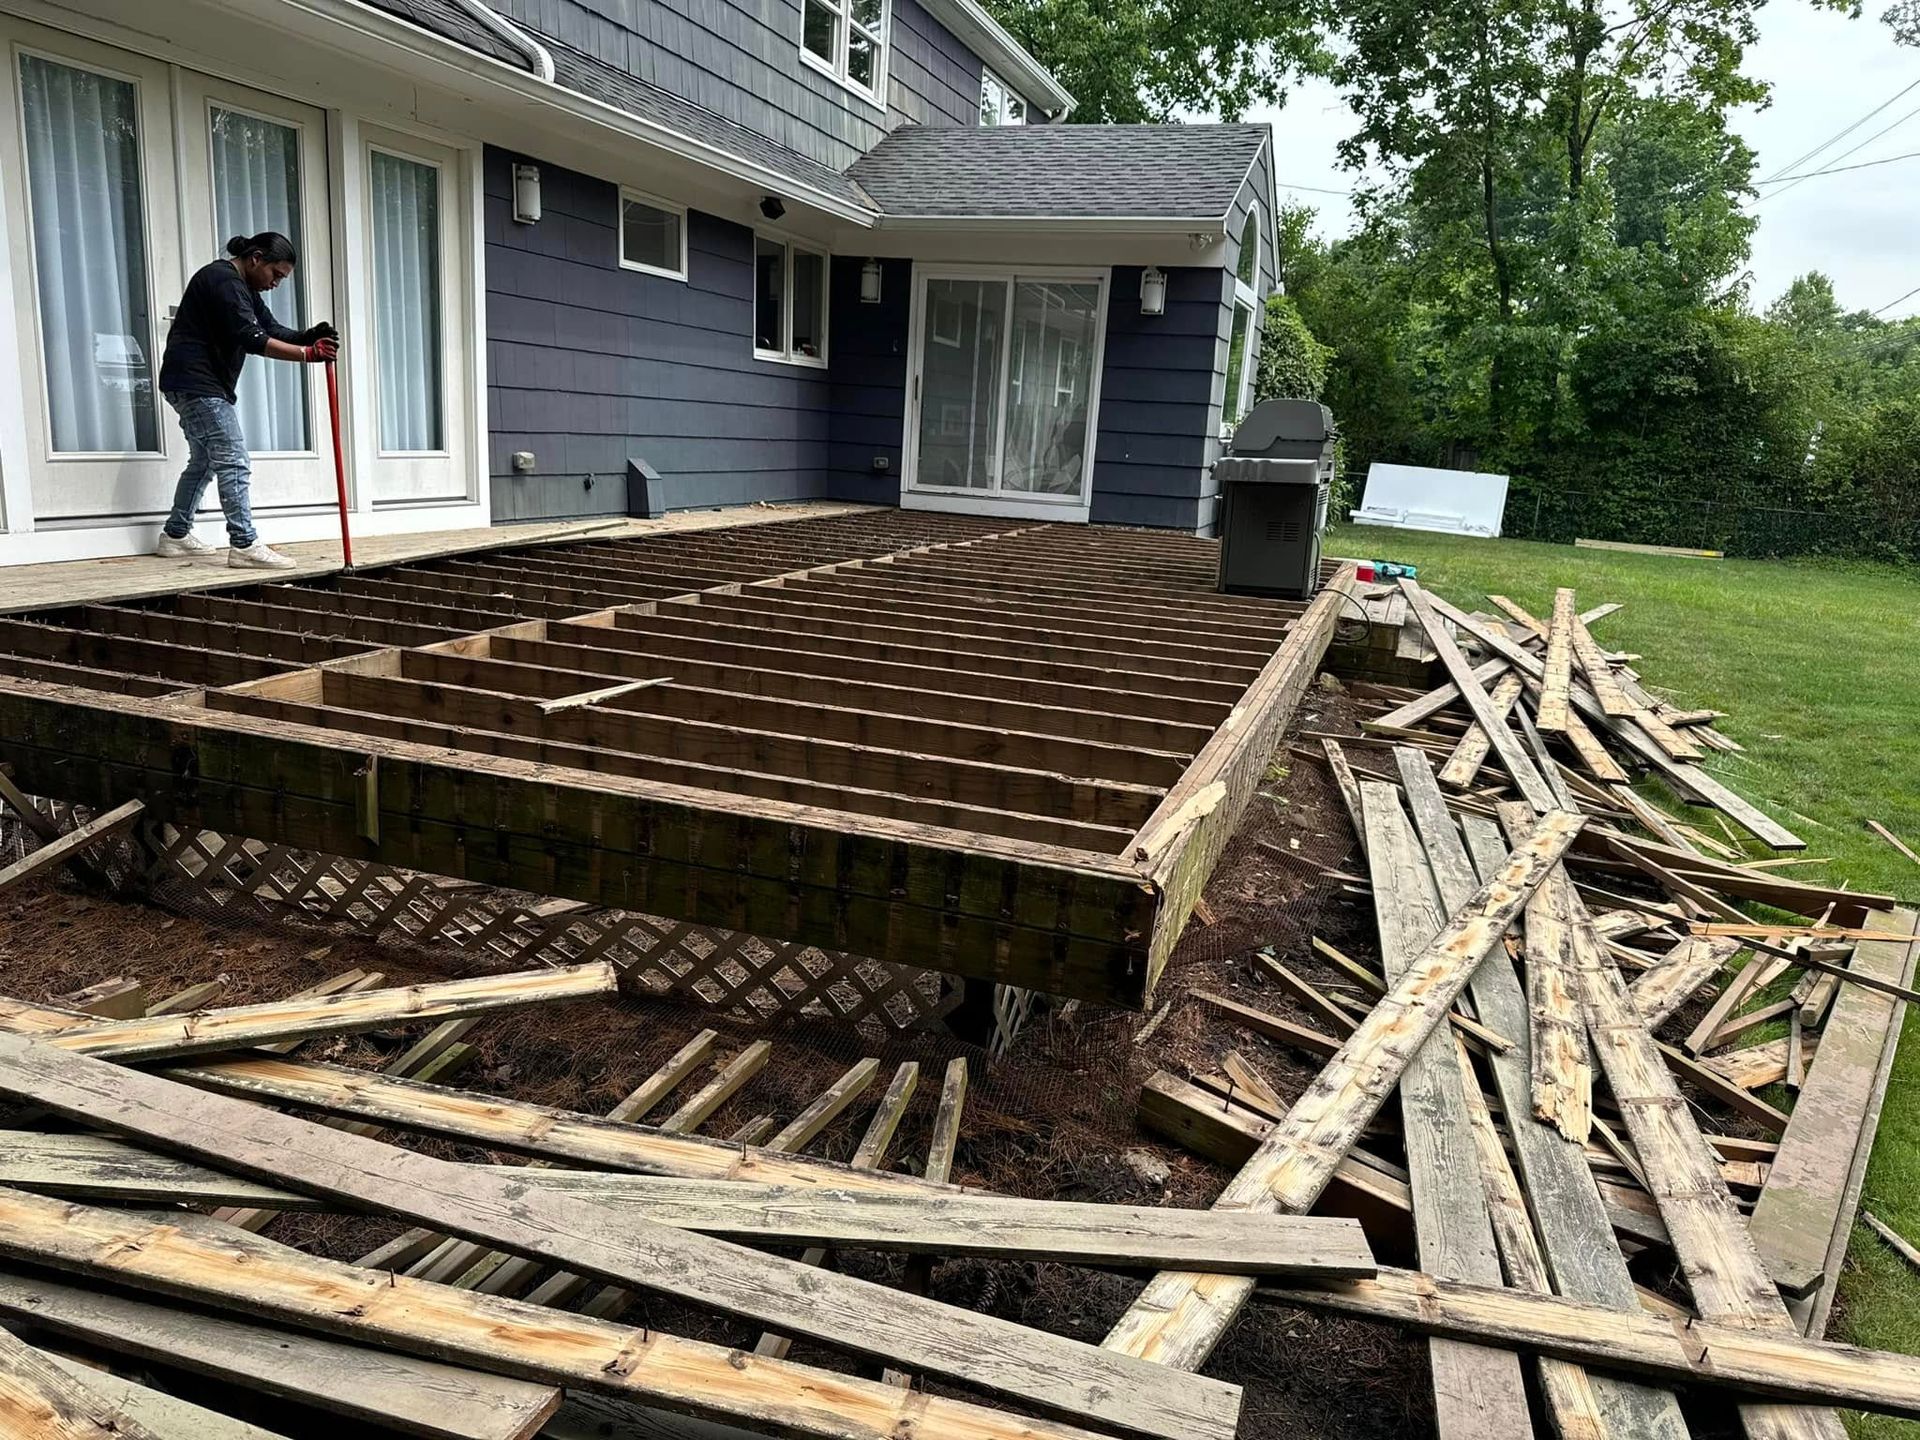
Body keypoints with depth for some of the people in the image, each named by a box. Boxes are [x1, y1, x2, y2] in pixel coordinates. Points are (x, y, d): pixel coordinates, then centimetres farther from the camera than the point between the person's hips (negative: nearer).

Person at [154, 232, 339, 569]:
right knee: (234, 462, -14)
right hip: (197, 385, -11)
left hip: (193, 387, 11)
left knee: (204, 460, 19)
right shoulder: (223, 281, -15)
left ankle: (175, 535, 27)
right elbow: (251, 339, -26)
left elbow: (272, 330, 9)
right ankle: (244, 545, -18)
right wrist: (307, 354, -31)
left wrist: (307, 337, -11)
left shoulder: (244, 288, 18)